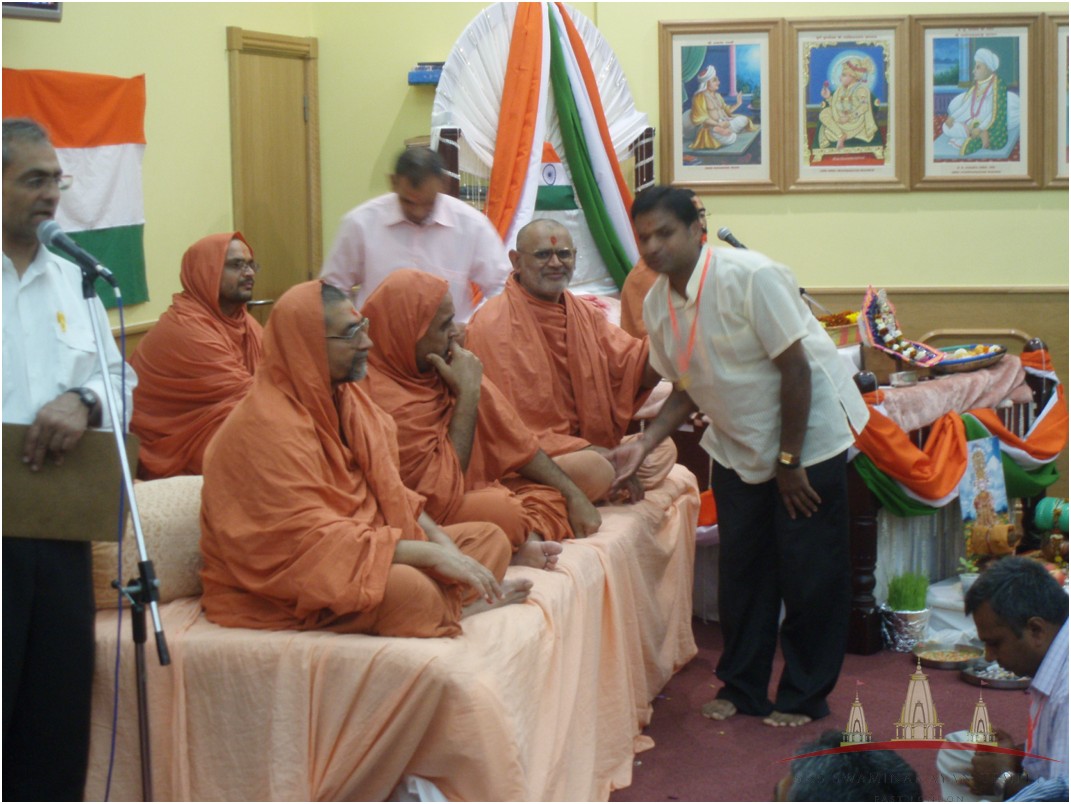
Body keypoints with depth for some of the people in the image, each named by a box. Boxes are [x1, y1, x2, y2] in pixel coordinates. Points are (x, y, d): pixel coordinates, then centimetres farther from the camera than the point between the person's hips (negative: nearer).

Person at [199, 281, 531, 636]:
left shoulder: (346, 396, 7)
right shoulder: (268, 428, -22)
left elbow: (388, 489, 13)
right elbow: (314, 538, -26)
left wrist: (438, 538, -5)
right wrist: (430, 554, -26)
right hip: (283, 587, -10)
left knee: (490, 538, 4)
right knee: (409, 590, -35)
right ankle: (458, 603, -6)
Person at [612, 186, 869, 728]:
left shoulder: (750, 277, -25)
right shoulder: (657, 304, -5)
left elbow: (795, 368, -22)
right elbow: (686, 389, 5)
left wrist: (789, 462, -18)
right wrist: (644, 445, -10)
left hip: (809, 438, -6)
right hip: (737, 448, 6)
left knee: (808, 574, 0)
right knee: (741, 571, 9)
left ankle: (804, 695, 14)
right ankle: (741, 686, 24)